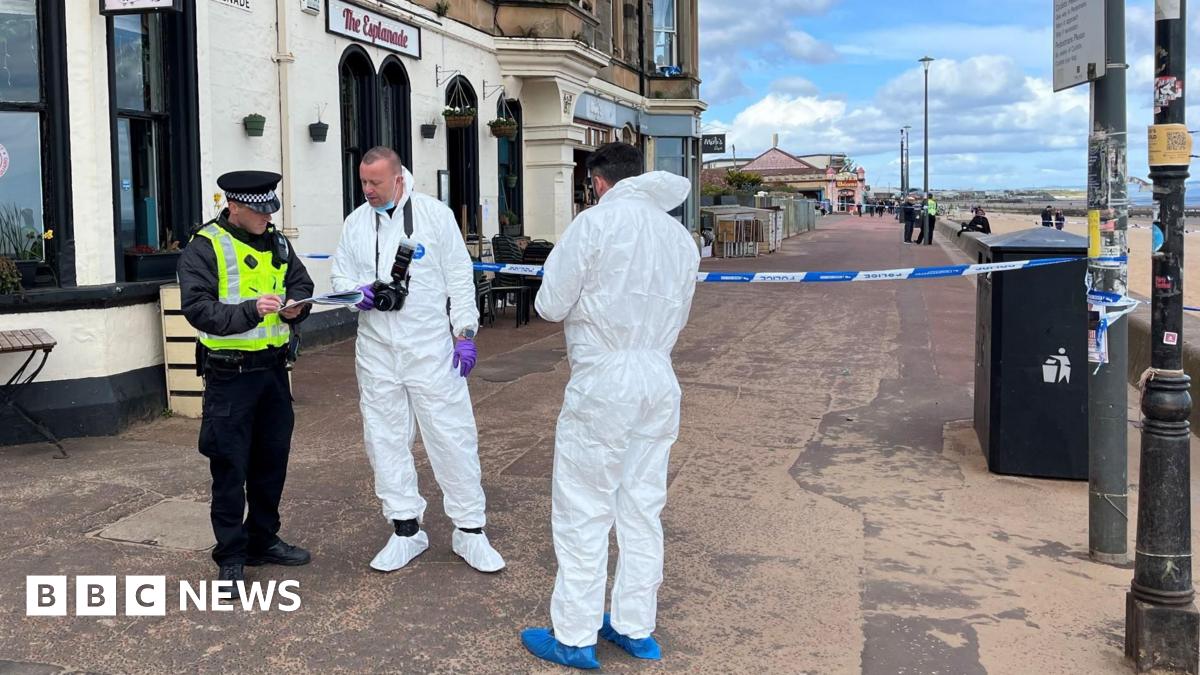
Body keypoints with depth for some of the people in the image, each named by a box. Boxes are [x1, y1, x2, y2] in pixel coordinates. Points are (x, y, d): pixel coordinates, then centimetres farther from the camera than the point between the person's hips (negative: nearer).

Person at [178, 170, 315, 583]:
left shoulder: (277, 244, 10)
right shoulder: (205, 248, -10)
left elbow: (302, 284, 18)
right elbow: (197, 308, -17)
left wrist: (295, 306, -5)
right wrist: (251, 309, -28)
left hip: (273, 367, 7)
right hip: (229, 374, -6)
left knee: (272, 458, 15)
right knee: (230, 466, -1)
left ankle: (263, 540, 30)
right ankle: (230, 556, 9)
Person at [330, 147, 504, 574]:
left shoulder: (435, 214, -3)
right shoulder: (356, 222, 7)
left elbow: (459, 277, -2)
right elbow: (341, 275, 14)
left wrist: (465, 333, -7)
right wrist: (359, 292, -9)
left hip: (430, 346, -4)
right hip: (376, 349, 4)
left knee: (452, 436, -1)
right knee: (386, 438, 8)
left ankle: (470, 530, 11)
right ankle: (406, 530, 21)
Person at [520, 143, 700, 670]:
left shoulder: (598, 221, -10)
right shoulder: (681, 236, 9)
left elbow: (550, 305, -7)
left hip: (603, 384, -6)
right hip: (660, 380, 7)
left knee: (583, 512, 3)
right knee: (642, 509, 14)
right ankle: (636, 629, 24)